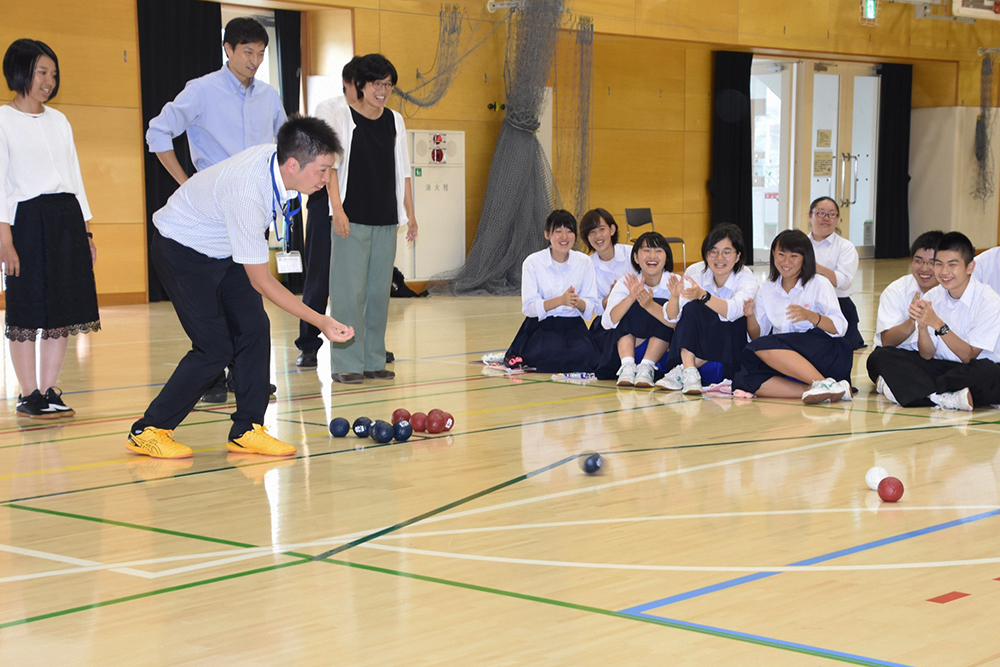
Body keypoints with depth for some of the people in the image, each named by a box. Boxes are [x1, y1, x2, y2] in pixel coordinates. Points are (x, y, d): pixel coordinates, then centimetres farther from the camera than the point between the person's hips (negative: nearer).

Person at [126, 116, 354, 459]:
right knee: (215, 348, -12)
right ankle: (148, 431, 1)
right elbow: (260, 280, -32)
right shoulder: (247, 192, -39)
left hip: (223, 248, 8)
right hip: (182, 250, -8)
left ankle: (246, 431, 5)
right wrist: (321, 322, -33)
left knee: (254, 330, -3)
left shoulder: (278, 159, -16)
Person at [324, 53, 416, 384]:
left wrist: (410, 213, 12)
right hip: (352, 219, -5)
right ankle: (346, 363, -2)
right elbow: (331, 167, -6)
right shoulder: (342, 119, -2)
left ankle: (373, 361, 14)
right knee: (350, 290, -7)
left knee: (379, 290, 7)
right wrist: (337, 210, -15)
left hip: (386, 220, 5)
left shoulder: (395, 121, 13)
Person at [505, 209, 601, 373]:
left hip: (572, 324, 2)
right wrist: (561, 300, -28)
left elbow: (591, 307, -1)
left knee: (583, 354, -29)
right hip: (541, 325, -2)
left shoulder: (584, 262, 1)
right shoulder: (533, 262, -6)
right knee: (554, 352, -33)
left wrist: (578, 302, -26)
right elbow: (528, 307, -13)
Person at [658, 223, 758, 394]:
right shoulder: (695, 272, -7)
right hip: (695, 344, 3)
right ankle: (689, 371, -36)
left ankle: (682, 371, -28)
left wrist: (703, 295, -53)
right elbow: (674, 321, -16)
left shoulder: (746, 279, -13)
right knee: (691, 308, -24)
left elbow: (733, 310, -37)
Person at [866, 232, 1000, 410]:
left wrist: (938, 324, -28)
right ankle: (944, 397, -25)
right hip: (940, 366, 4)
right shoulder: (931, 297, -1)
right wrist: (922, 326, -24)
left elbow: (968, 356, -17)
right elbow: (927, 355, -3)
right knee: (880, 356, -15)